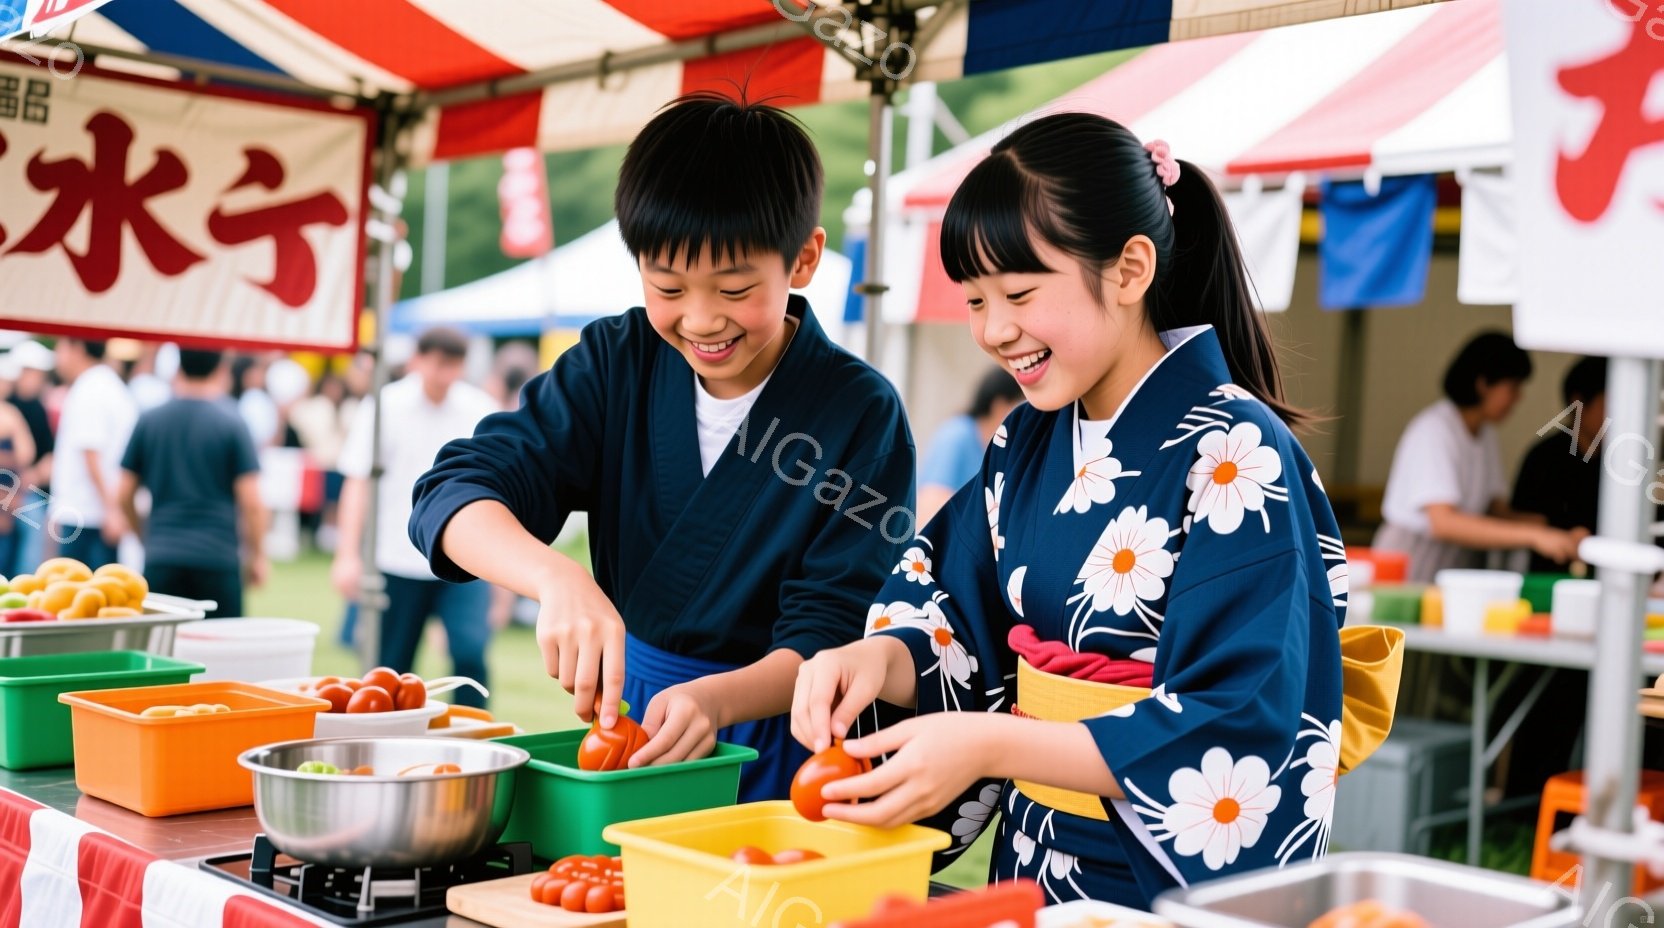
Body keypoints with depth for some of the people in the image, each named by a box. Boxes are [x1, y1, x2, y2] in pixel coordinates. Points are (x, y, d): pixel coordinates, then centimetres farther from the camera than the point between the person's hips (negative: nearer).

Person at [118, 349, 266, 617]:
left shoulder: (147, 421, 5)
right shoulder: (231, 424, -4)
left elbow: (125, 495, 9)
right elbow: (251, 502, -9)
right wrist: (258, 557, 3)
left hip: (160, 557, 3)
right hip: (218, 557, -3)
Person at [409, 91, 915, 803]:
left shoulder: (861, 415, -9)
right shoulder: (615, 362, 0)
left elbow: (830, 635, -10)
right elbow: (458, 492, -8)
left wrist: (717, 700, -31)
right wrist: (557, 578, -29)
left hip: (773, 748, -3)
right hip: (625, 707, 3)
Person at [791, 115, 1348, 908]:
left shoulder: (1235, 457, -15)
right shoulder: (1025, 444, 6)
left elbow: (1235, 735, -20)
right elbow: (966, 637, 9)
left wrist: (989, 746, -26)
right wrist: (880, 659, -13)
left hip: (1180, 882, -5)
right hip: (1030, 868, 6)